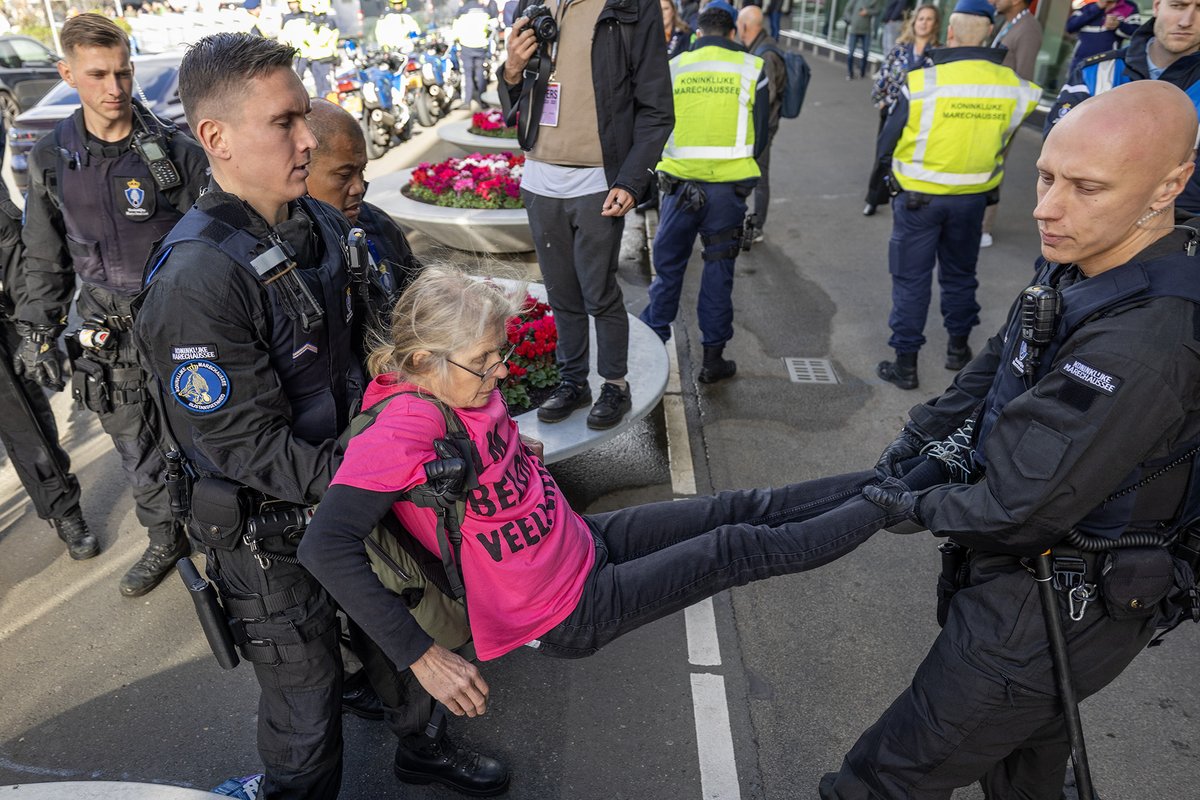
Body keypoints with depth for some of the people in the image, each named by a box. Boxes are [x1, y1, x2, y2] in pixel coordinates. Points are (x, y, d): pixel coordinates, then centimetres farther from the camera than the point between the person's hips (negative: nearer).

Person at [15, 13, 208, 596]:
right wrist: (38, 335, 7)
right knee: (137, 454, 14)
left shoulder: (175, 151, -7)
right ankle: (166, 540, 34)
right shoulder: (50, 160, 2)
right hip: (109, 341, 3)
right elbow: (45, 260, 10)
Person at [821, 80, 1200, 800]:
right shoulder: (1081, 268, -5)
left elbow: (1014, 511, -30)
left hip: (1049, 616, -9)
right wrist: (917, 440, 0)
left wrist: (918, 506, -12)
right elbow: (996, 367, 9)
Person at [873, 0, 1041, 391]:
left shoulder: (922, 83, -18)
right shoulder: (1013, 86, -7)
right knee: (959, 272, 21)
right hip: (973, 198, 4)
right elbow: (1003, 142, 4)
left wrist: (892, 176, 10)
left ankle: (905, 363, 9)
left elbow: (886, 146, -9)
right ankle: (958, 347, 35)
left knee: (911, 278, 6)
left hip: (918, 197, -3)